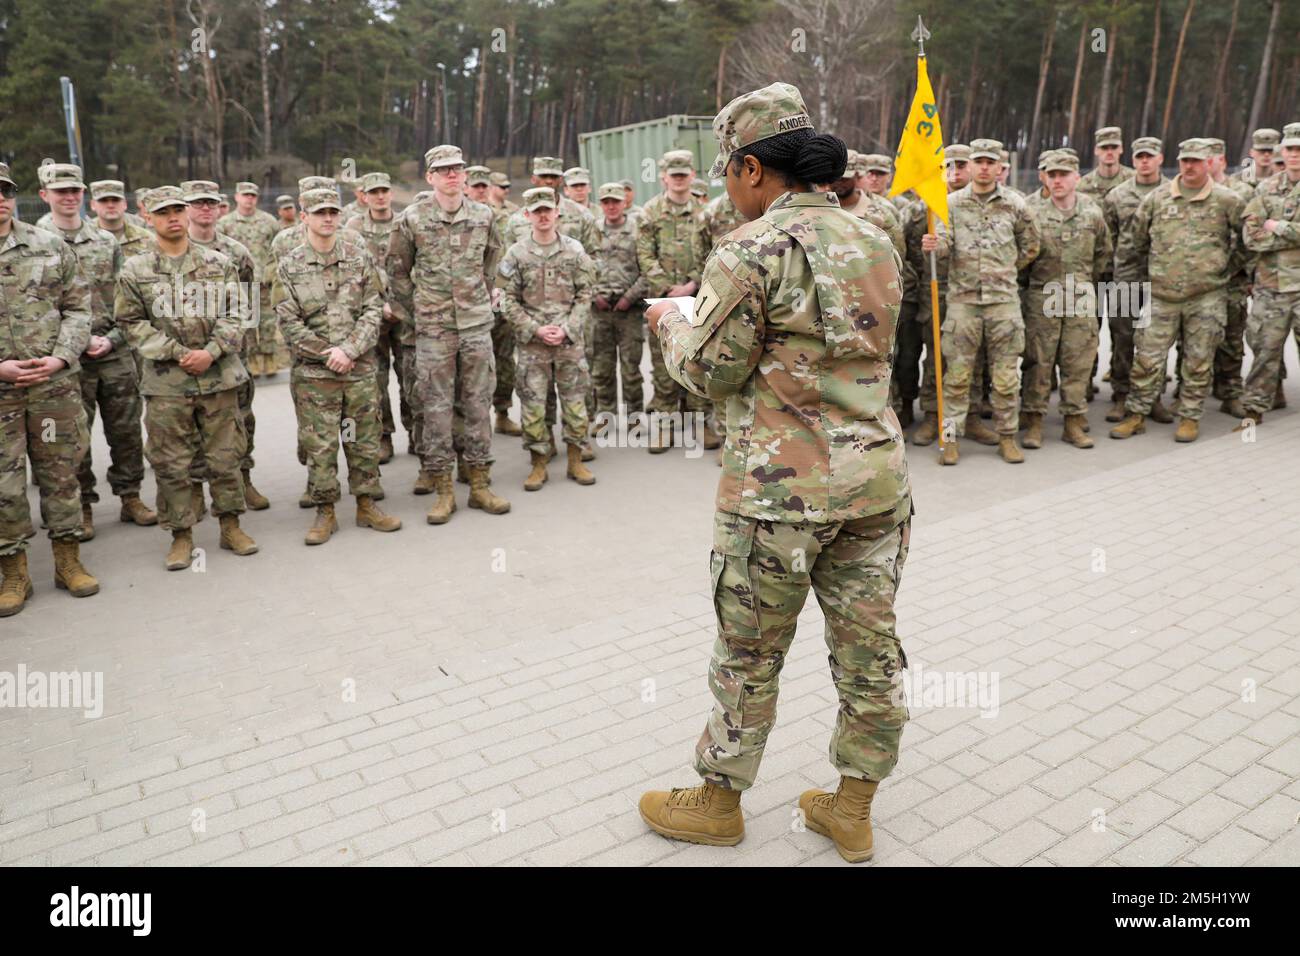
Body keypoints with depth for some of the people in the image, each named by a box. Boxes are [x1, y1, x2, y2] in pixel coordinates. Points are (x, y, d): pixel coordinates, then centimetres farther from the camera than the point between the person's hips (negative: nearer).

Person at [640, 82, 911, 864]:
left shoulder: (750, 252, -13)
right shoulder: (875, 243, 9)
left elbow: (712, 371, -9)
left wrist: (673, 322, 12)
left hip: (780, 488, -6)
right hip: (876, 479, 7)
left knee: (749, 657, 11)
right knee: (869, 647, 14)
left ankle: (718, 803, 30)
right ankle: (852, 810, 31)